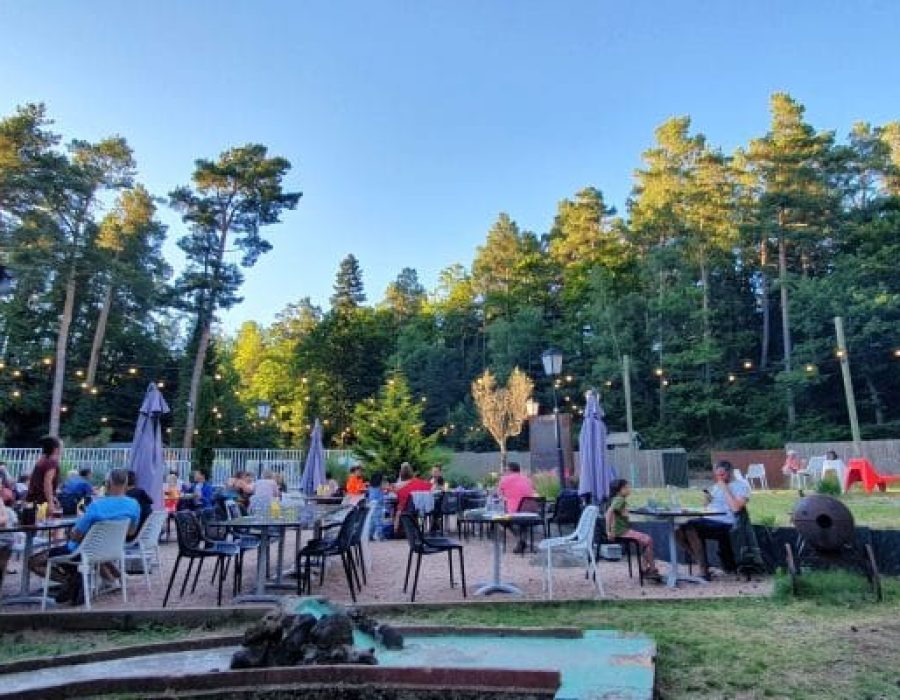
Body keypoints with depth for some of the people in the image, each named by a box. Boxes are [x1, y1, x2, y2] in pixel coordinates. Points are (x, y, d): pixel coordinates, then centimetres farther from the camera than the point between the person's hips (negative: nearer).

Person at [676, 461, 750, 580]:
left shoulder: (741, 485, 2)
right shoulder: (717, 486, 25)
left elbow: (736, 507, -14)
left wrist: (725, 489, -10)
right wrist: (707, 500, 8)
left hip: (725, 523, -8)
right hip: (708, 519, 8)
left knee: (691, 529, -31)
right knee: (679, 531, -16)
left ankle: (704, 570, -21)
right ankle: (701, 561, -5)